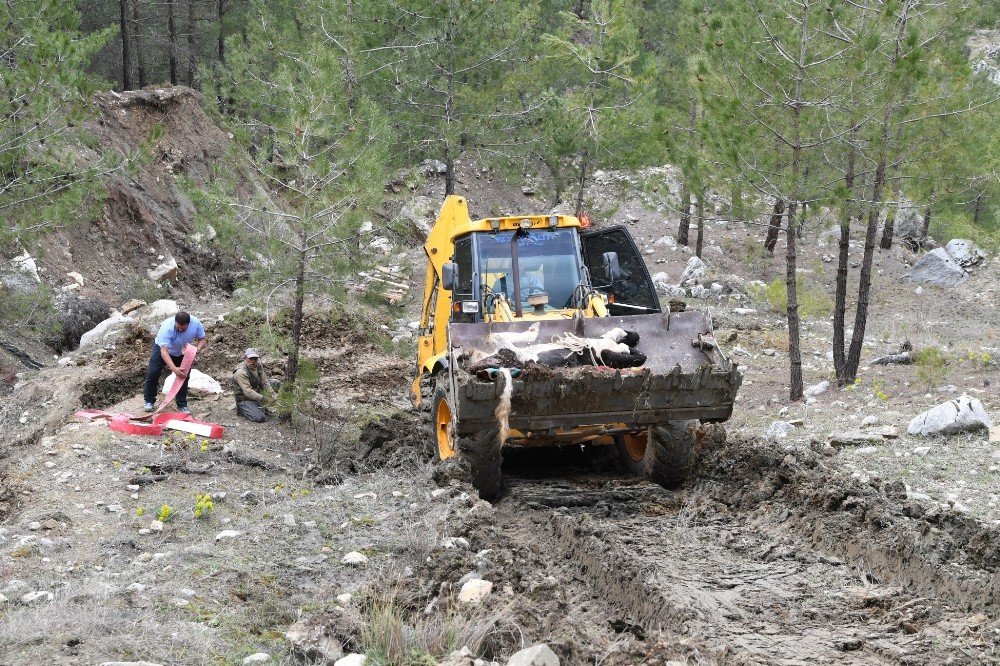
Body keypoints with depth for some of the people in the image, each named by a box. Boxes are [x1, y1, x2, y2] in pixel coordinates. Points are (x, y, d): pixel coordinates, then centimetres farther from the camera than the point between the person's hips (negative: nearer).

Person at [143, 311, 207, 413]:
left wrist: (197, 349, -37)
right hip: (162, 348, -3)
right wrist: (174, 369, -55)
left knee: (183, 376, -3)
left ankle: (182, 405, 9)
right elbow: (164, 351, -45)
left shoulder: (196, 324, -31)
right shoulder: (167, 327, -42)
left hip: (182, 353, 3)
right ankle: (149, 401, 9)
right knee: (153, 373, -9)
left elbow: (202, 340, -14)